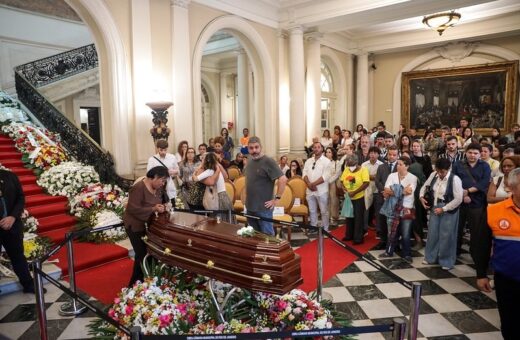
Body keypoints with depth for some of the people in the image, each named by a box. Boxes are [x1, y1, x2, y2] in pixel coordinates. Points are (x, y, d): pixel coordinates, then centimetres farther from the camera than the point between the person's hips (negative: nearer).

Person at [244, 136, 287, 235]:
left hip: (263, 207, -7)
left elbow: (283, 179, -22)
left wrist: (277, 199, -20)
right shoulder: (249, 162, 8)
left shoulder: (268, 161, -16)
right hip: (250, 207, 8)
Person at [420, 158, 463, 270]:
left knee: (446, 236, 3)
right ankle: (430, 257, 28)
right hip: (434, 208, 5)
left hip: (448, 210, -5)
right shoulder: (433, 175, -1)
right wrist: (421, 196, -3)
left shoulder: (455, 179, -17)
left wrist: (443, 209, -17)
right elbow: (425, 186, 15)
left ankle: (446, 261, 21)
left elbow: (458, 199, -17)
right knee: (432, 233, 12)